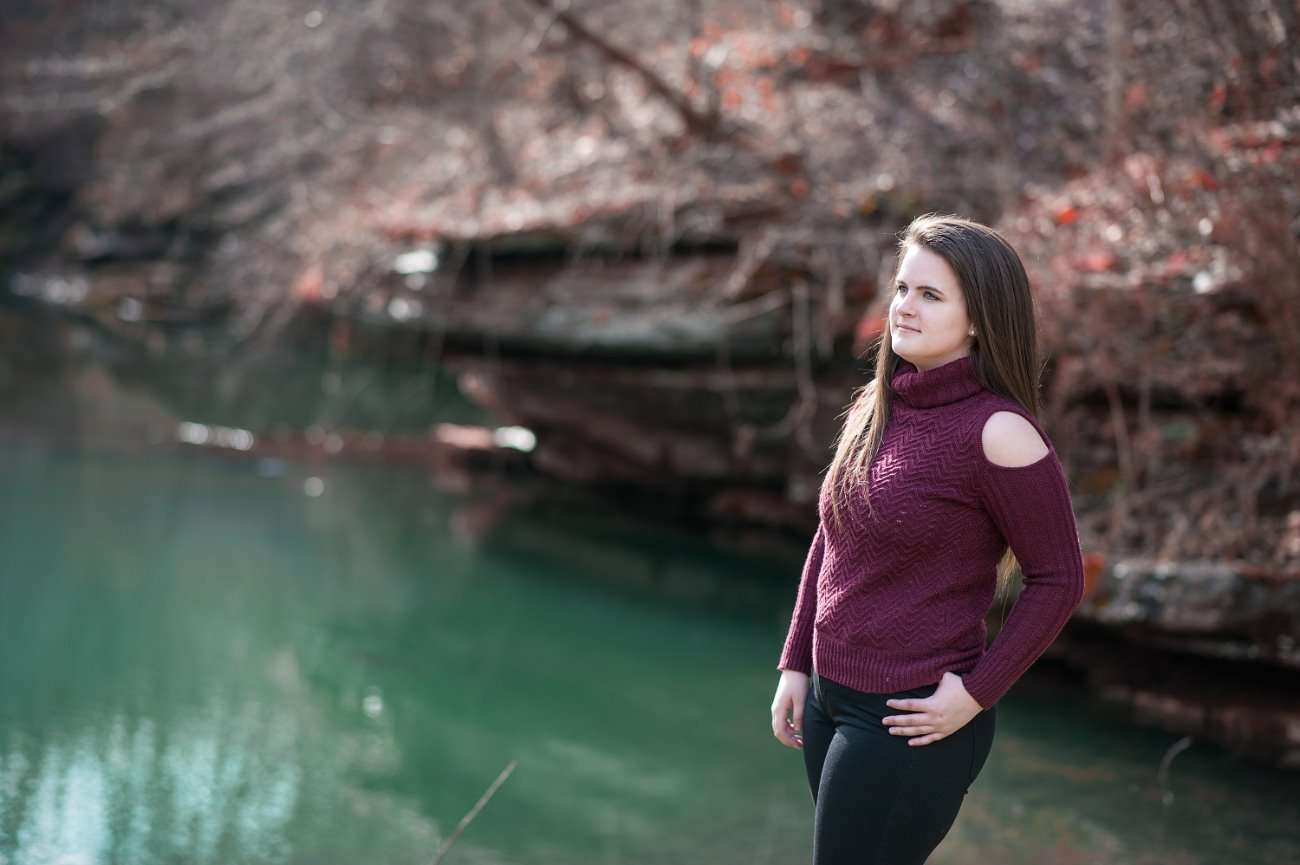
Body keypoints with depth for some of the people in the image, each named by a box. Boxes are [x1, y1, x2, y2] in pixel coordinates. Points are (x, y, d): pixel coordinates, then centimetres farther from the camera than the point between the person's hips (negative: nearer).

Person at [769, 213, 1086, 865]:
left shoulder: (997, 432, -16)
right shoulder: (874, 408, 5)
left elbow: (1058, 579, -12)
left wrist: (976, 693, -14)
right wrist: (795, 664, 11)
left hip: (910, 721, -7)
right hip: (828, 701, 7)